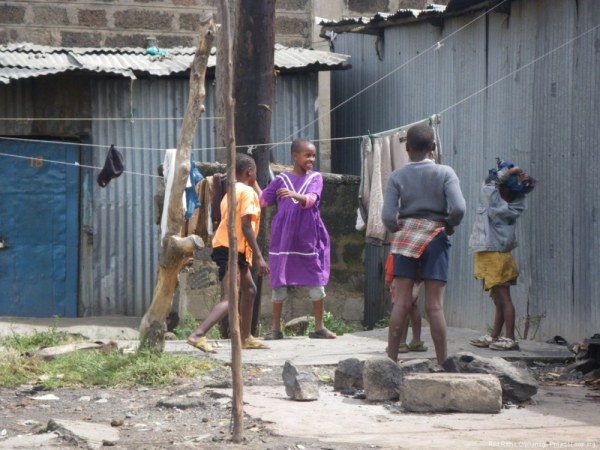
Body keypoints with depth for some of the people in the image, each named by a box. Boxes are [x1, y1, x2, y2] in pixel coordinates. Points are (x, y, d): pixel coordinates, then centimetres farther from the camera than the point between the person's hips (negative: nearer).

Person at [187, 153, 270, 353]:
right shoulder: (248, 192, -9)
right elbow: (246, 226, -17)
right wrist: (258, 257, -18)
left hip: (224, 246, 10)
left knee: (249, 289, 24)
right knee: (229, 298, -17)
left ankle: (245, 338, 30)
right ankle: (198, 335, -32)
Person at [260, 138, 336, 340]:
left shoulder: (315, 178, 4)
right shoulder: (281, 179, 5)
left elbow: (311, 199, -16)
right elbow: (262, 200, 9)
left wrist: (294, 195, -35)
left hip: (308, 238, 0)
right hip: (284, 238, 0)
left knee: (317, 282, 1)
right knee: (279, 282, 2)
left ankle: (319, 327, 10)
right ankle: (276, 329, 8)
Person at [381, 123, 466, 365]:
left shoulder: (397, 176, -1)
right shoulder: (445, 173, -3)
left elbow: (388, 215, -7)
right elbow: (458, 208, -14)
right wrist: (450, 226, 6)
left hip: (406, 236, 1)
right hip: (435, 238, -1)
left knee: (402, 302, 3)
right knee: (434, 305, 0)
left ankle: (391, 359, 2)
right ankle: (443, 362, 0)